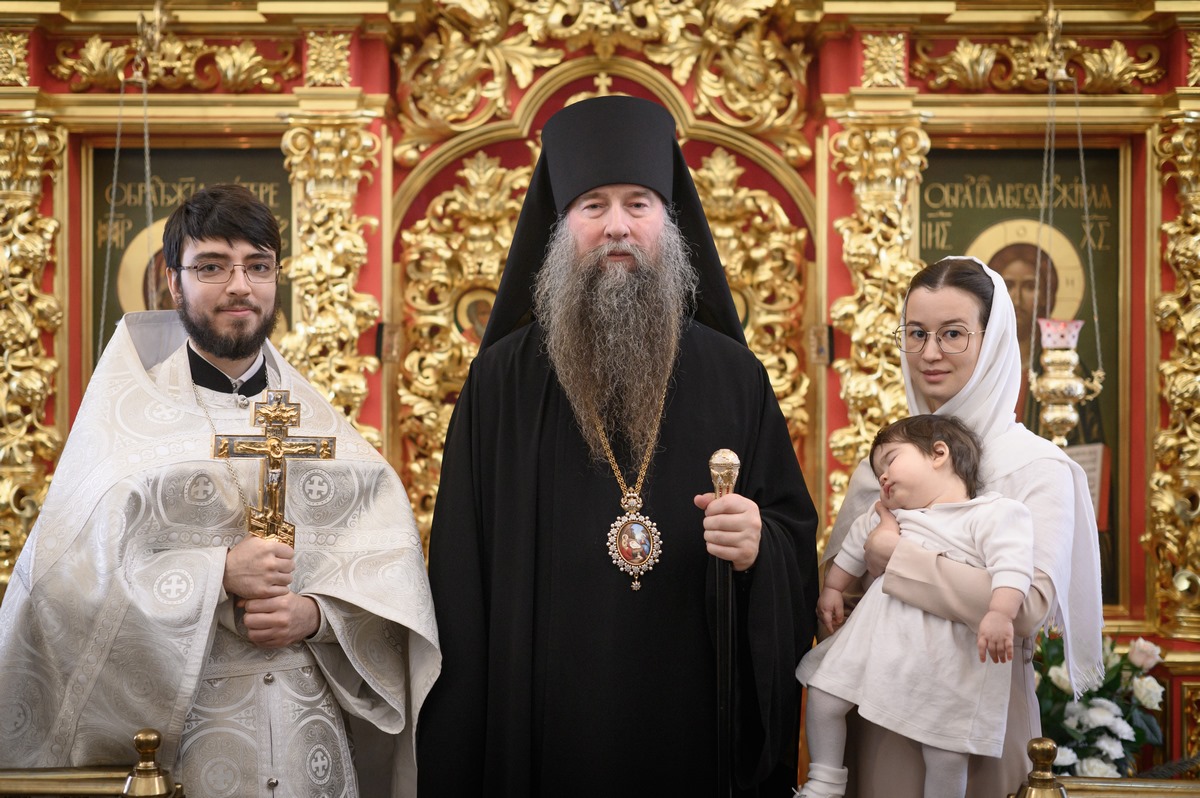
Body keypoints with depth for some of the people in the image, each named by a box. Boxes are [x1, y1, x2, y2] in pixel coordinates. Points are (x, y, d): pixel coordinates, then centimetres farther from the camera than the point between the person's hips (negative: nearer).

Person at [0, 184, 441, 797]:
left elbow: (390, 557, 0)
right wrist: (219, 574, -20)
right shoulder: (127, 415, -2)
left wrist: (316, 613, -17)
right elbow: (75, 574, -13)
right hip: (182, 735, -3)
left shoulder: (317, 418, 7)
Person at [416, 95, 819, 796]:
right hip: (539, 731, -1)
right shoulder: (502, 382, -1)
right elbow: (461, 569, -3)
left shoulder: (734, 378, 2)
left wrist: (760, 548, -19)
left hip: (695, 733, 2)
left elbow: (799, 535, 5)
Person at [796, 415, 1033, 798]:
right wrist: (831, 589, 31)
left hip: (946, 656, -6)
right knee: (824, 694, 5)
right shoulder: (887, 517, 15)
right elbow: (853, 548, 31)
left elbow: (1011, 566, -20)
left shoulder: (995, 512, -8)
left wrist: (1000, 614, -34)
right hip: (879, 634, 6)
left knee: (947, 755, -3)